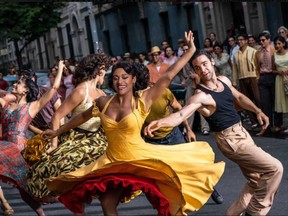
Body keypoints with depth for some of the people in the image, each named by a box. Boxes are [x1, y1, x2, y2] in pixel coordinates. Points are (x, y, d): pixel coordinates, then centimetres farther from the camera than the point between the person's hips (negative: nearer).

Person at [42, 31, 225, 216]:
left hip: (140, 159, -4)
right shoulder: (104, 102, -2)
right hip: (113, 162, 4)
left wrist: (191, 50, -18)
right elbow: (83, 116, 15)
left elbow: (168, 76, -16)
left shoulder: (142, 100, -12)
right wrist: (57, 132, 24)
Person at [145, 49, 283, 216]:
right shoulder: (201, 96, -22)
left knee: (256, 180, 16)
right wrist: (160, 122, -57)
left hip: (242, 132, 8)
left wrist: (258, 111, 11)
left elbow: (239, 97, 21)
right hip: (230, 139, -8)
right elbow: (181, 114, -38)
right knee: (275, 168, -12)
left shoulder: (224, 80, 2)